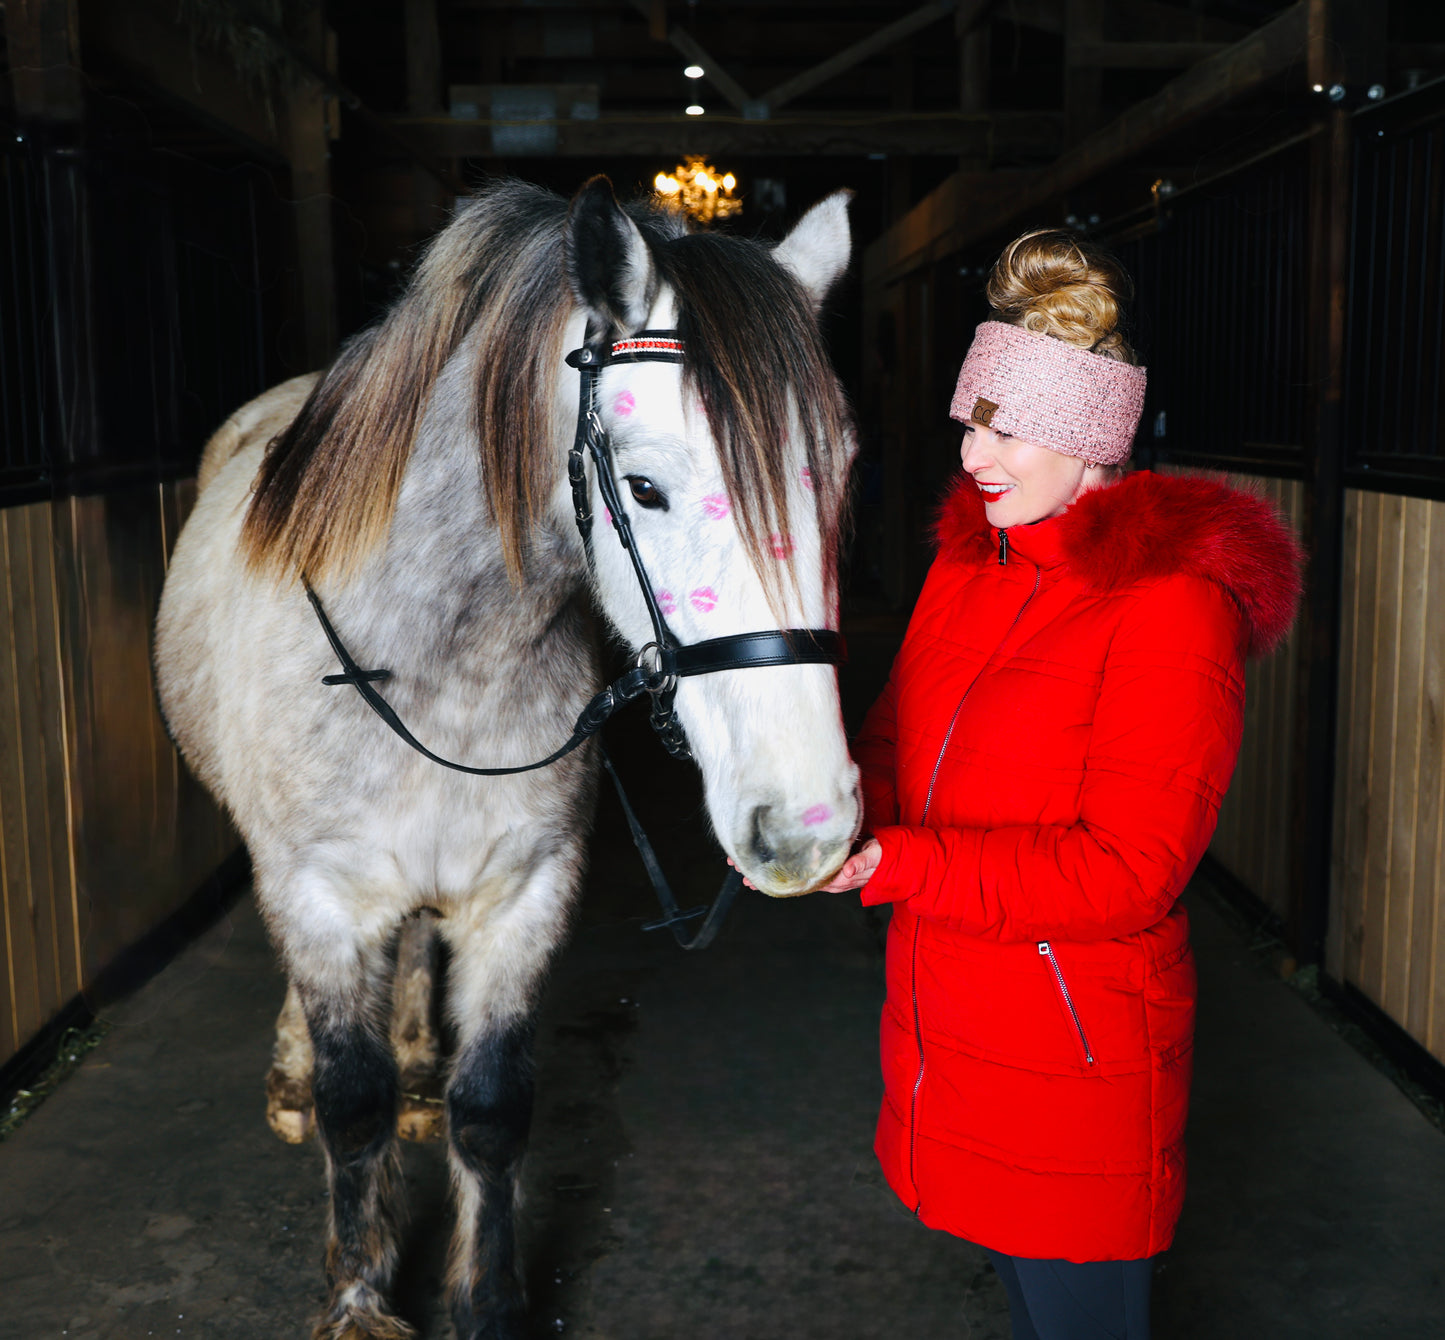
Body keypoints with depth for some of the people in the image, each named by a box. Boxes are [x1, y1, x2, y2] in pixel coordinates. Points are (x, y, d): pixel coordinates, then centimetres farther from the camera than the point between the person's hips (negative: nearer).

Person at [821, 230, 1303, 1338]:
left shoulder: (1170, 603, -19)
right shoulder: (970, 559, 5)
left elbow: (1126, 870, -23)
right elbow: (902, 744, 8)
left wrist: (894, 865, -29)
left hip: (1076, 1057, -7)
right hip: (952, 1027, 7)